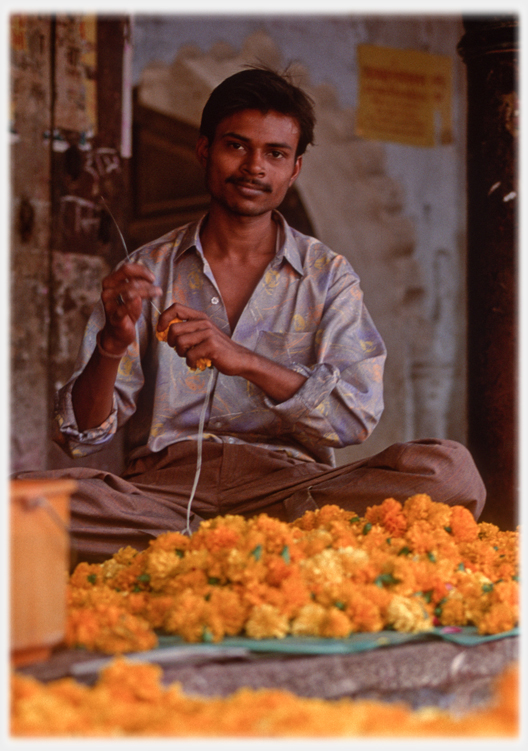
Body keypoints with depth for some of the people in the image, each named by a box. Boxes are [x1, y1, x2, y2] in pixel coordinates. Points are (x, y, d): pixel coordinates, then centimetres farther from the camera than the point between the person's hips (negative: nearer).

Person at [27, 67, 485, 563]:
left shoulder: (328, 276, 11)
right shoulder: (146, 273, 11)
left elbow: (358, 415, -4)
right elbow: (82, 434, 5)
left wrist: (245, 360, -16)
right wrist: (112, 345, -14)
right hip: (165, 482, 0)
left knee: (451, 471, -28)